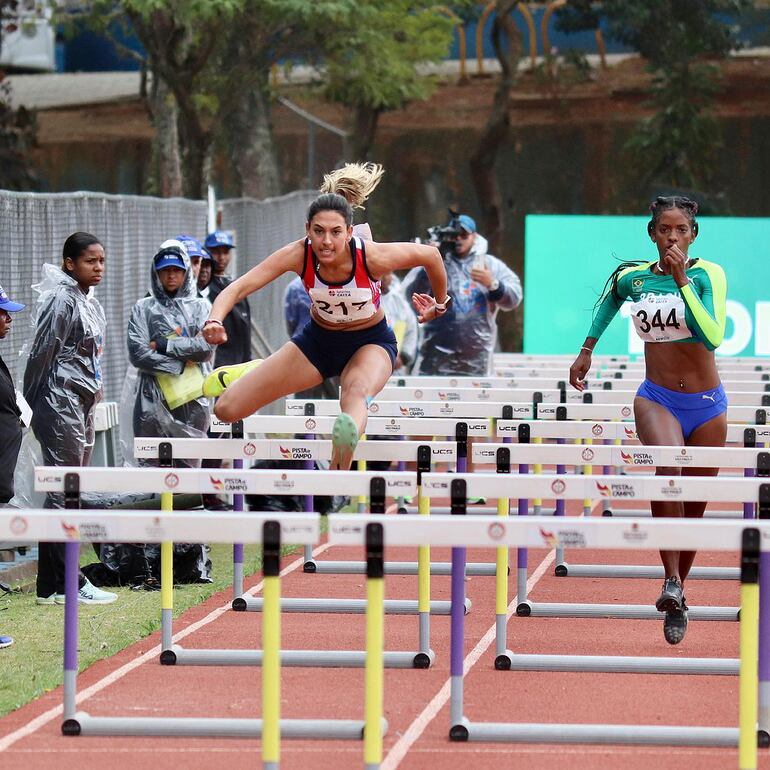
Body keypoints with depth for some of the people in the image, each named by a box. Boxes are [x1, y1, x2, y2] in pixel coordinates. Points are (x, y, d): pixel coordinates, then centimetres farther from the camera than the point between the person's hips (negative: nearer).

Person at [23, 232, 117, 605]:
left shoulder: (92, 304, 16)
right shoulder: (62, 301, -12)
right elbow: (41, 354, -11)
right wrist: (32, 405, -7)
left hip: (83, 405, 10)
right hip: (61, 404, -10)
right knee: (63, 492, -8)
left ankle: (54, 581, 13)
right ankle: (62, 585, -8)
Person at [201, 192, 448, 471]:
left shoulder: (373, 256, -29)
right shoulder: (299, 255, -26)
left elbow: (430, 255, -12)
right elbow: (240, 287, -33)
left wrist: (440, 303, 5)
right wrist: (214, 320, -53)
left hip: (370, 343, -3)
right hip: (318, 340, 3)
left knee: (357, 391, -42)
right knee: (227, 410, -1)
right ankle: (250, 374, 37)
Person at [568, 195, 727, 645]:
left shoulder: (708, 275, -8)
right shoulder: (632, 278, 2)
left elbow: (713, 337, -23)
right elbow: (611, 296, 27)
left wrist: (681, 280, -25)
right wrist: (588, 348, 27)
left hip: (706, 405, 0)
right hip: (657, 399, 0)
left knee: (694, 508, 7)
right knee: (667, 466, -32)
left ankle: (677, 596, 28)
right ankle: (671, 582, -36)